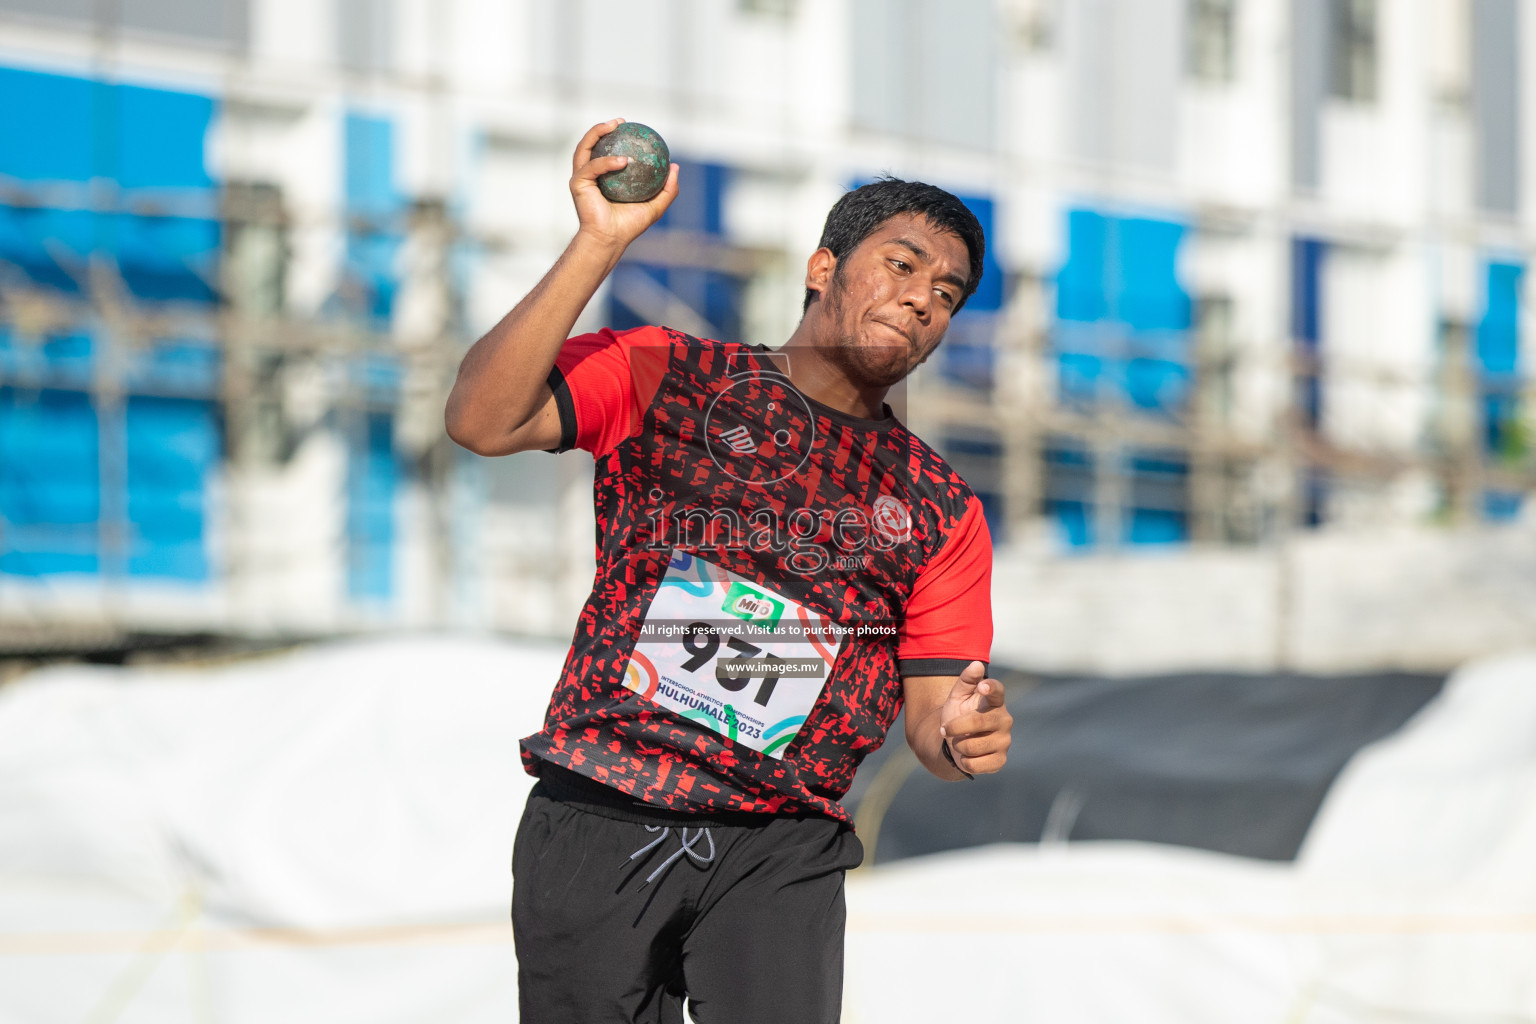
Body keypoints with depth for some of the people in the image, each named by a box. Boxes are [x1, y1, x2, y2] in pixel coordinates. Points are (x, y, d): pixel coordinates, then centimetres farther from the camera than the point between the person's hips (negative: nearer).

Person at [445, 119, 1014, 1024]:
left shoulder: (939, 511, 12)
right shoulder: (662, 376, 4)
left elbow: (933, 713, 8)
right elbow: (482, 422, -11)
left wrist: (961, 738, -17)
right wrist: (600, 246, -17)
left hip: (779, 856, 1)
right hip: (597, 825, -1)